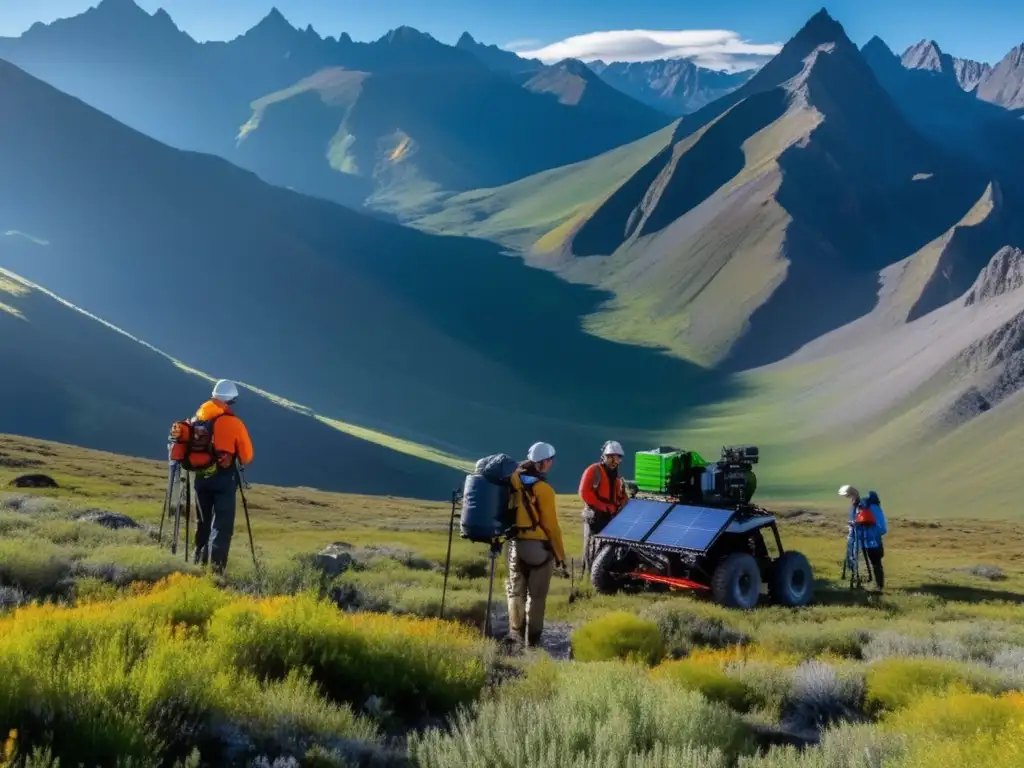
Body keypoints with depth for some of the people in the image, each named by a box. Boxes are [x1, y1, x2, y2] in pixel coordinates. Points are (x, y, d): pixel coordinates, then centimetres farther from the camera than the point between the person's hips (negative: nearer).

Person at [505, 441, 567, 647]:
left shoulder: (513, 479, -1)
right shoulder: (543, 489, -17)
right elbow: (551, 525, -13)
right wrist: (560, 554, -5)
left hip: (516, 543, 5)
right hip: (539, 546, -5)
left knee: (516, 591, 17)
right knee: (536, 595, 7)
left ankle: (516, 635, 22)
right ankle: (532, 638, 9)